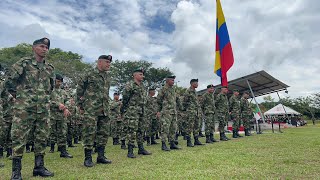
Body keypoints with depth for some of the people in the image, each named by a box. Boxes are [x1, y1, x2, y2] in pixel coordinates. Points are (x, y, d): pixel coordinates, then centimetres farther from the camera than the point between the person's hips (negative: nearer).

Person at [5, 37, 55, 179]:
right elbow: (9, 83, 0)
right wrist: (23, 90, 6)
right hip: (24, 109, -4)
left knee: (42, 139, 8)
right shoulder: (23, 63, 0)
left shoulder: (50, 68, 13)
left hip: (43, 110, 5)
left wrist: (44, 96, 14)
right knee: (19, 139, 0)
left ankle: (39, 167, 20)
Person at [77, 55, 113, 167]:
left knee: (104, 133, 8)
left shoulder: (108, 76, 14)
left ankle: (101, 156, 19)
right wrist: (81, 104, 2)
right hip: (91, 110, -6)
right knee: (90, 133, -3)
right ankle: (88, 158, 8)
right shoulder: (89, 75, -3)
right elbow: (79, 90, 3)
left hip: (105, 110, 6)